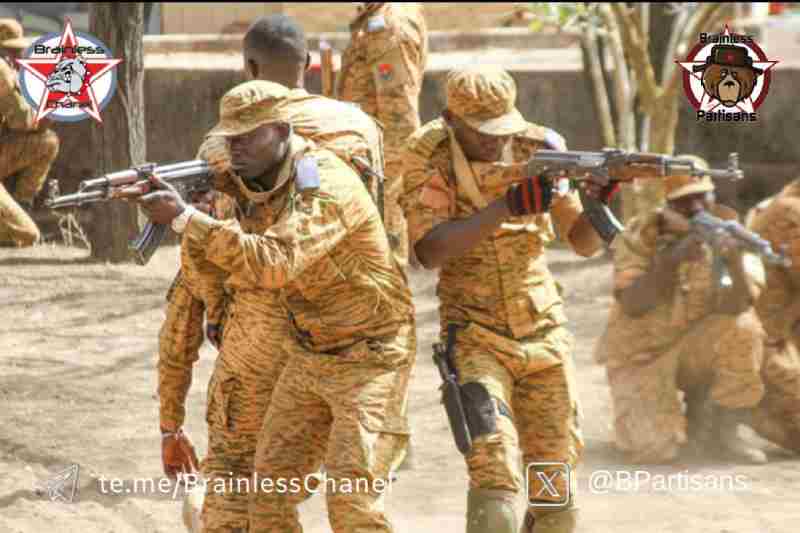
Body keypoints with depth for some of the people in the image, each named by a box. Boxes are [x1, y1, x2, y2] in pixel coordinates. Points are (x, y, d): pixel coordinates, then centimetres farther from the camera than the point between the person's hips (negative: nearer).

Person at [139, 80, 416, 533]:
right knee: (271, 492, 3)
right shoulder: (261, 181, 2)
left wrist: (184, 218, -36)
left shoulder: (326, 186, -25)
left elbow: (270, 265, -38)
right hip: (309, 356, 8)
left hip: (369, 359, -8)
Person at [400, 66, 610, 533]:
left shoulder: (539, 148, -3)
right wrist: (508, 206, -31)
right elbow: (430, 250, -24)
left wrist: (600, 203, -22)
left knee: (555, 486, 7)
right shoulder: (429, 157, -11)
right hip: (476, 337, -4)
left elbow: (584, 242, 0)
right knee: (496, 477, -20)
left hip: (544, 332, 4)